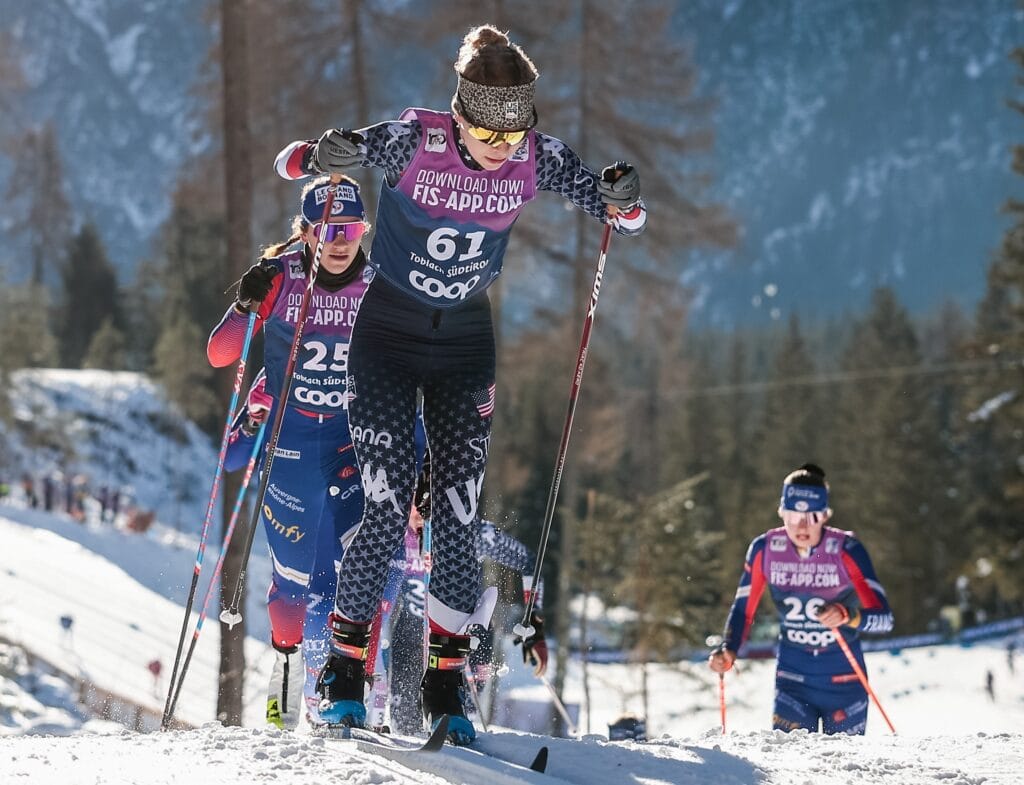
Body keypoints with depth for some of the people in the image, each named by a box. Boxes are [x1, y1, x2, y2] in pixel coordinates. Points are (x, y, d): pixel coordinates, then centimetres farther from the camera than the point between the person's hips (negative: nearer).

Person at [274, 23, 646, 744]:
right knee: (388, 507, -12)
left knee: (460, 515, -3)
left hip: (466, 340, 3)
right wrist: (324, 159, -38)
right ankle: (344, 674, 1)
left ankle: (445, 685, 7)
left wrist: (621, 199, -26)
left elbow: (624, 220, -2)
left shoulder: (537, 159, -13)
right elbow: (292, 163, -14)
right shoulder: (414, 140, -21)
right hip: (388, 332, -3)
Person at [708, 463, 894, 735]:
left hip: (843, 681, -1)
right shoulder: (765, 549, -8)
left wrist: (847, 615, -40)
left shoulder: (846, 550, -16)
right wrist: (728, 651, -18)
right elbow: (744, 609, 0)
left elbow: (884, 617, -20)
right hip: (792, 679, 1)